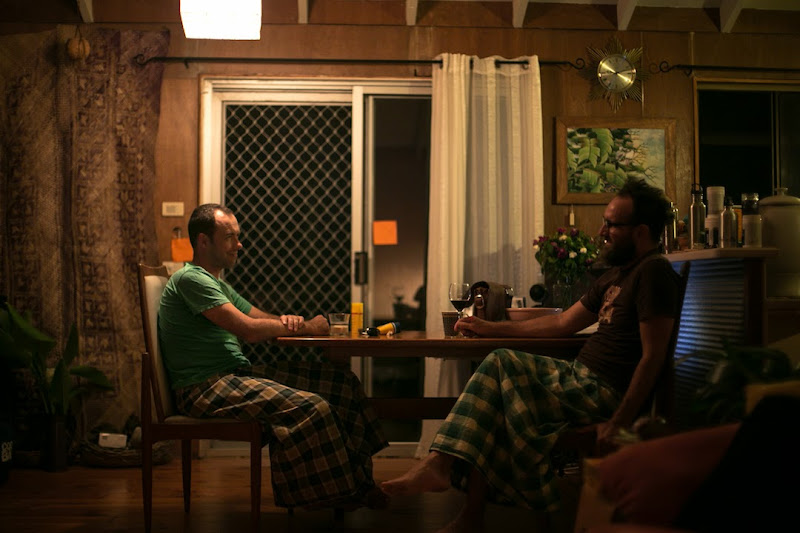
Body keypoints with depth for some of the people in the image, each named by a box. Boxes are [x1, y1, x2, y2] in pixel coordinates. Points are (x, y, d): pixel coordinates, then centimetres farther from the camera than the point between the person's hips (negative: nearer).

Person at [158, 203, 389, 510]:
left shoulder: (217, 285, 24)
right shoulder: (190, 279, -9)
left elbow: (264, 320, 24)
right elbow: (249, 330, -18)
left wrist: (286, 321, -2)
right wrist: (306, 328, -6)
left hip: (235, 375, 10)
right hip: (204, 389, -10)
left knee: (343, 383, 0)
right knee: (312, 407, -30)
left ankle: (359, 481, 0)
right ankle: (339, 495, -12)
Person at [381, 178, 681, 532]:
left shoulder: (653, 273, -14)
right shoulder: (617, 274, 17)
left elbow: (653, 357, -20)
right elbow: (563, 323, 20)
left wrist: (617, 424, -23)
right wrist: (491, 328, 19)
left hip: (606, 393, -9)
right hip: (580, 375, 9)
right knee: (498, 364, -4)